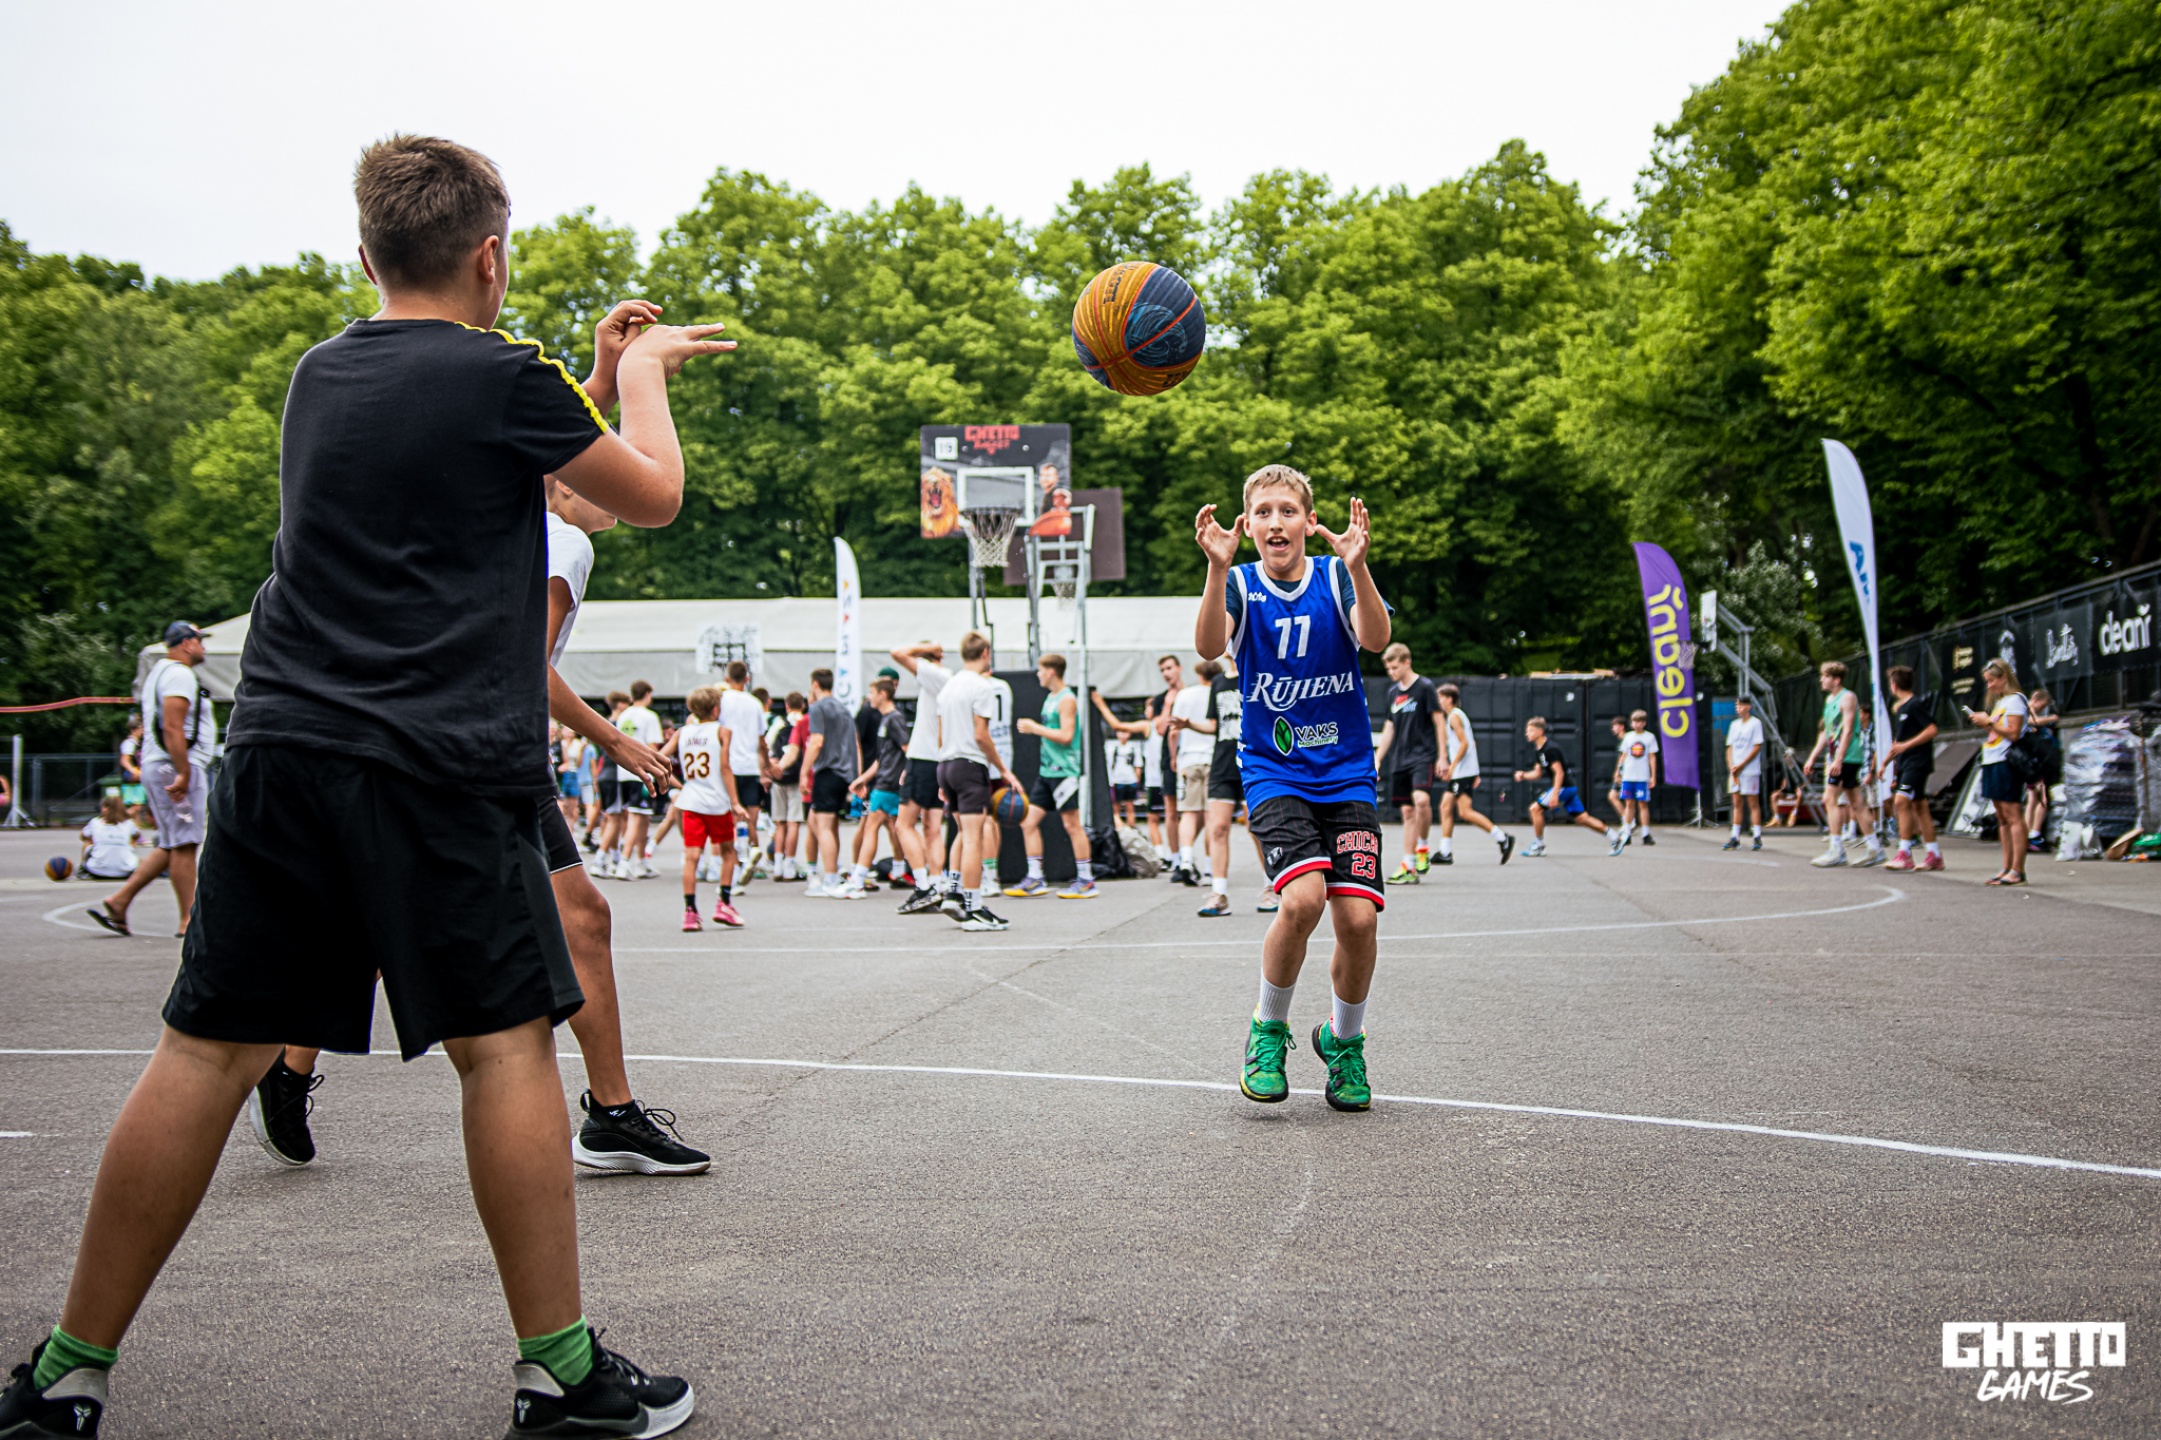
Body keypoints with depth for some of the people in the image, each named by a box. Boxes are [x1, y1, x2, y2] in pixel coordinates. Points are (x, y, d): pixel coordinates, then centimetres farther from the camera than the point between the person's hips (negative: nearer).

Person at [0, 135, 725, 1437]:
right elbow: (653, 494, 9)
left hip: (280, 748, 6)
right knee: (507, 1045, 2)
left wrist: (605, 375, 37)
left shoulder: (322, 375, 16)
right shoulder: (505, 378, -4)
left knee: (209, 1053, 8)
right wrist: (642, 372, 25)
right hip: (440, 770, -6)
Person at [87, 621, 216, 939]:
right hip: (176, 768, -10)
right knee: (184, 844, -7)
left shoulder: (158, 672, 23)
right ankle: (188, 921, -5)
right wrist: (183, 774, -25)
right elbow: (172, 728, -21)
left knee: (171, 846, 12)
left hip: (156, 768, 10)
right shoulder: (179, 674, -10)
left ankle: (117, 902, 10)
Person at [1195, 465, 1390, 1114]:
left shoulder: (1336, 577, 0)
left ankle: (1343, 1039, 19)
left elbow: (1376, 638, -19)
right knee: (1303, 897, -24)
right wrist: (1218, 568, -36)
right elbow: (1209, 646, -21)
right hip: (1274, 774, -1)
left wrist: (1356, 565, -35)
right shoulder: (1241, 585, 0)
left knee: (1358, 916, -10)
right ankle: (1268, 1030, 1)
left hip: (1347, 774, 1)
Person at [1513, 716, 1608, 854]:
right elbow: (1538, 773, 17)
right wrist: (1523, 775, 0)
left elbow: (1559, 772, -21)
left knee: (1535, 808, -11)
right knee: (1582, 818, 11)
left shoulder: (1550, 749, -18)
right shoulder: (1537, 750, 11)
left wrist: (1555, 794, -25)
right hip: (1568, 788, 10)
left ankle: (1539, 845, -1)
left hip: (1563, 786, -10)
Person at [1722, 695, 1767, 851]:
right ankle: (1735, 838, 6)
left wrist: (1741, 765, -12)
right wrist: (1731, 766, -2)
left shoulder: (1755, 723, -3)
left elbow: (1757, 747, -9)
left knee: (1753, 803, -4)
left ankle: (1757, 838, -1)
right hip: (1734, 771, 6)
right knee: (1737, 803, 5)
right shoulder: (1734, 725, 15)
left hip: (1750, 770, -6)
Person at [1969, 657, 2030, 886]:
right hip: (1992, 764, 10)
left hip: (2006, 763, -10)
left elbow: (2013, 733, -16)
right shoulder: (1998, 702, 20)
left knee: (2013, 816, -10)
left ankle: (2018, 871, -12)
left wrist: (1989, 722, -14)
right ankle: (2007, 868, 11)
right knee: (2002, 818, 9)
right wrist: (1982, 723, 7)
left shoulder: (2015, 700, -7)